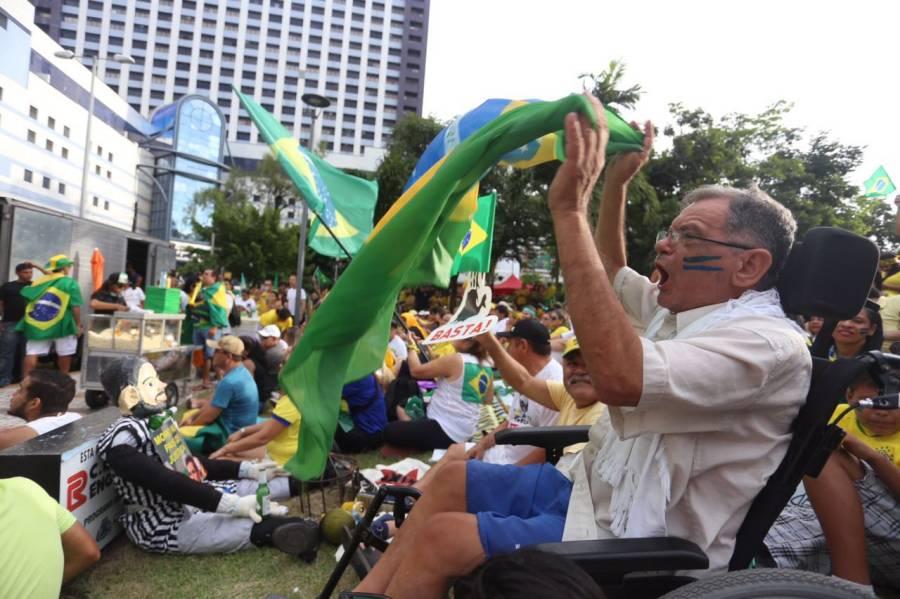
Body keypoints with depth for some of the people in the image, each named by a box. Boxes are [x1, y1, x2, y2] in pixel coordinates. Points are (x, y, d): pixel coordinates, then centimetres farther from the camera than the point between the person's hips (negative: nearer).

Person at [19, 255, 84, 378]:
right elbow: (75, 307, -10)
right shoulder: (70, 283, -5)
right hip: (61, 325, -4)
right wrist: (78, 325, -3)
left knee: (32, 353, 2)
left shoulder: (39, 281, 12)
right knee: (65, 354, 11)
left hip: (36, 324, 4)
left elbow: (28, 299, 13)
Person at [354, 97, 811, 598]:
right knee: (454, 478, 9)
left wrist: (571, 209, -36)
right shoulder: (690, 310, 8)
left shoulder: (770, 345, -22)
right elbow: (611, 274, 24)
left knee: (440, 540, -21)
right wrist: (617, 180, 9)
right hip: (594, 488, 10)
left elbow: (619, 377, -38)